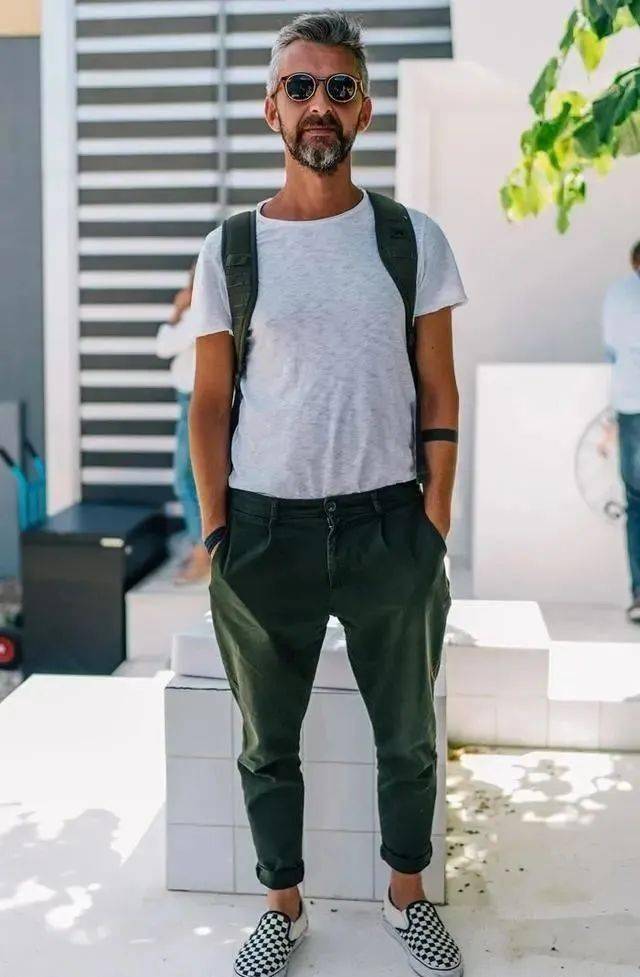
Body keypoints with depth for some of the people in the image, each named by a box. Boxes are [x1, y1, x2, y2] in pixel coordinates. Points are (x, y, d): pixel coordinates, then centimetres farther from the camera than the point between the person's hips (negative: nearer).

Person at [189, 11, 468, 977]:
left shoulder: (414, 237, 1)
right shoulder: (228, 250, 1)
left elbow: (439, 392, 2)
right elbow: (209, 401, 3)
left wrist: (435, 526, -3)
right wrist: (216, 533, -3)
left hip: (389, 524, 1)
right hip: (265, 528, 0)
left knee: (409, 736, 14)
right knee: (268, 742, 13)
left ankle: (407, 895, 37)